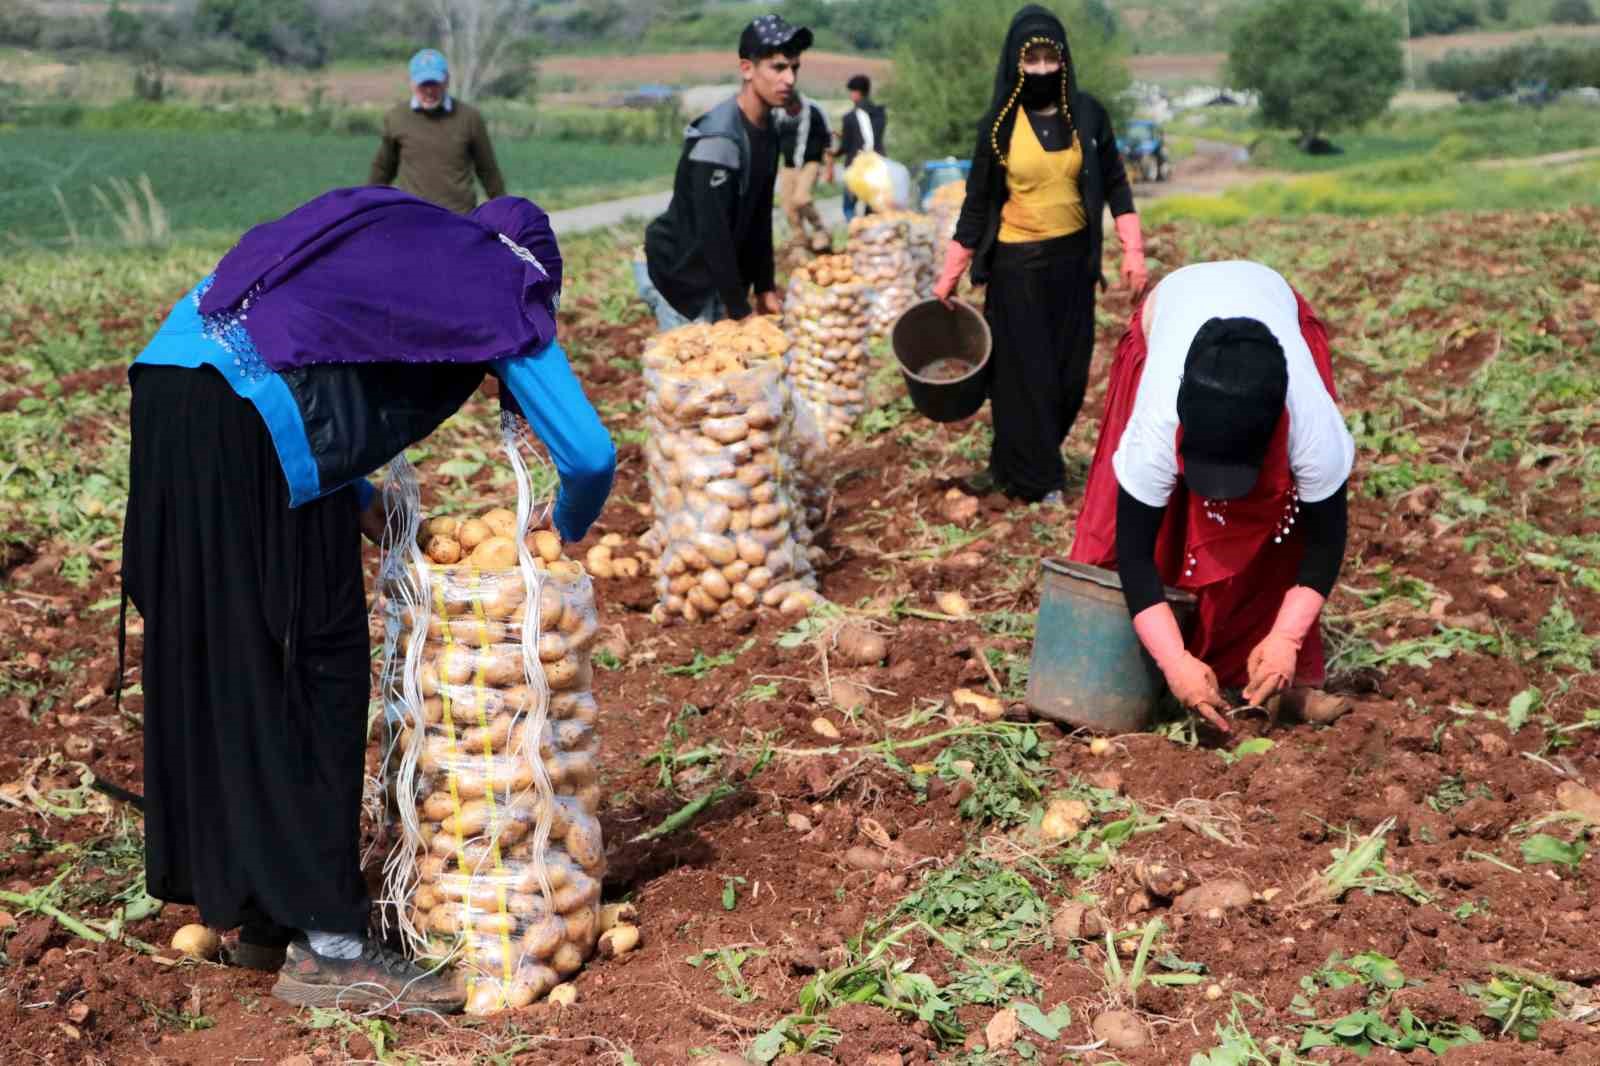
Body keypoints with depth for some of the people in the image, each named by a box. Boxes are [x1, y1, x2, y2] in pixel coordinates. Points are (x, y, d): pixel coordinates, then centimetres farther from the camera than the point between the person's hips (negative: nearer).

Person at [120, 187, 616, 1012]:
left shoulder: (401, 232, 28)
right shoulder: (504, 290, 9)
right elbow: (589, 454, 6)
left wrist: (355, 495, 26)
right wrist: (565, 533, 27)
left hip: (170, 377, 8)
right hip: (252, 423, -8)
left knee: (214, 662, 14)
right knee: (319, 668, 0)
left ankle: (262, 915, 26)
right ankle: (325, 946, 4)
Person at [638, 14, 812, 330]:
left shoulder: (767, 132, 4)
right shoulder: (718, 137, -25)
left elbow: (759, 217, 10)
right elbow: (712, 232, -27)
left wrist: (765, 289, 6)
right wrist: (739, 311, -24)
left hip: (715, 273, 9)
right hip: (676, 272, -9)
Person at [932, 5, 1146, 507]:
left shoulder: (1087, 114, -1)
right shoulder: (999, 124, -6)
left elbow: (1115, 184, 6)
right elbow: (978, 201, -1)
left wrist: (1133, 250, -3)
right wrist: (950, 276, -1)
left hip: (1072, 260, 3)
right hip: (1017, 264, -3)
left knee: (1069, 372, 7)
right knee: (1024, 372, 1)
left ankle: (1013, 465, 25)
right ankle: (1037, 478, 14)